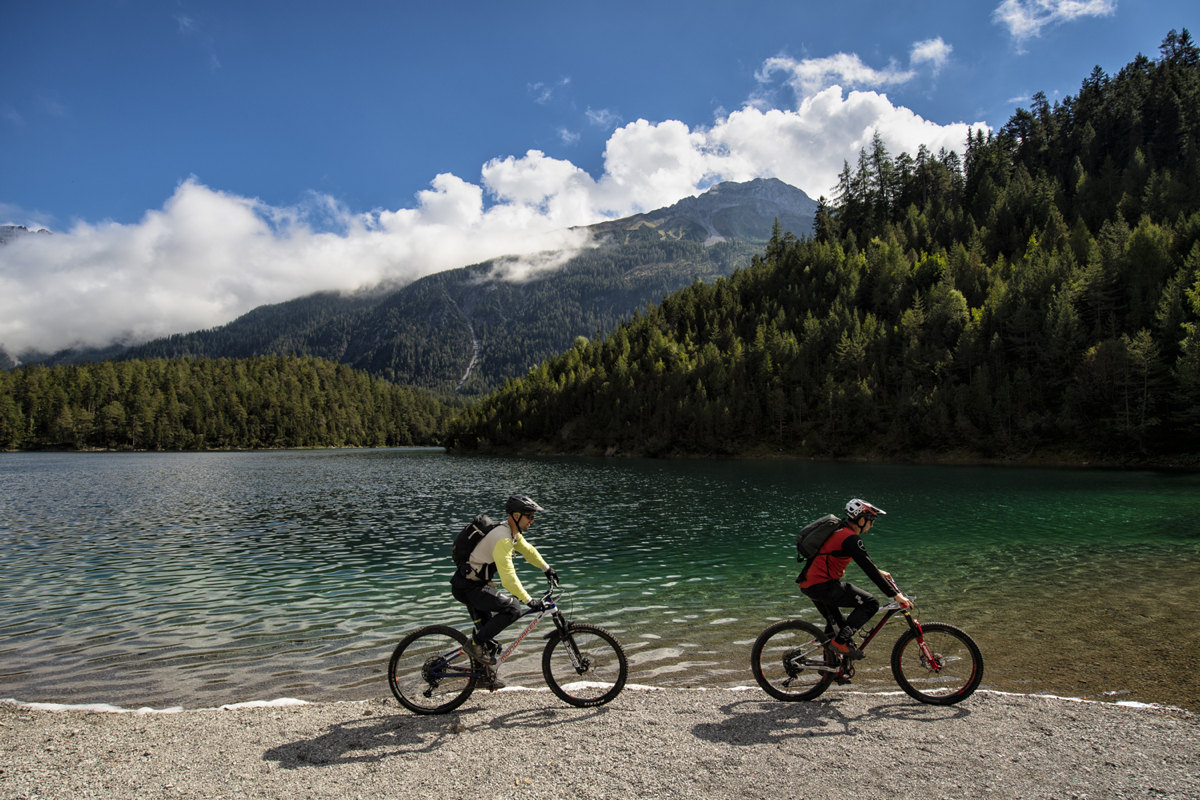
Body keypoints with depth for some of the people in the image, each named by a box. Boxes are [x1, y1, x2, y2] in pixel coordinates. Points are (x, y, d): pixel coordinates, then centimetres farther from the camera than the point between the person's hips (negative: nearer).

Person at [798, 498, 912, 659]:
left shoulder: (839, 531, 18)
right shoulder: (851, 538, -13)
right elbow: (868, 569, -17)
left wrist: (879, 572, 37)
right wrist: (895, 595, -14)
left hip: (807, 584, 10)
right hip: (822, 586, -10)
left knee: (835, 623, 31)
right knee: (870, 603, -7)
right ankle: (841, 641, -10)